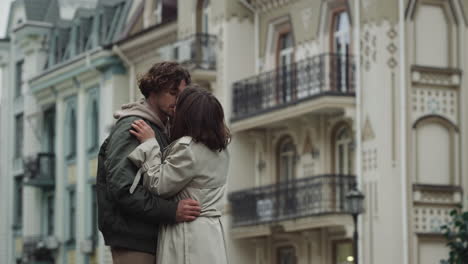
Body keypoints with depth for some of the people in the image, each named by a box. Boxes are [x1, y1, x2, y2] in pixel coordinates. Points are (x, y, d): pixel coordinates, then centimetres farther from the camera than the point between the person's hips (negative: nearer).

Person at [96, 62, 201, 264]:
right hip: (133, 242, -9)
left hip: (152, 238, 9)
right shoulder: (131, 128, -9)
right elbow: (121, 187, -22)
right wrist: (171, 210, -28)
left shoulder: (162, 131, 21)